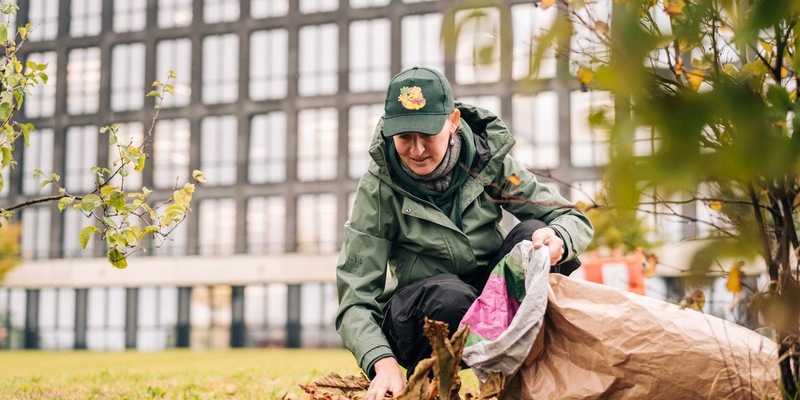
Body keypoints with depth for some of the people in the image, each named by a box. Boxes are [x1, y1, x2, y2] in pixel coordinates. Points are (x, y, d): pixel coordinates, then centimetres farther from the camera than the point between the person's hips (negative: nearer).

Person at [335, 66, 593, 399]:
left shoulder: (488, 159, -10)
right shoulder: (379, 188, -15)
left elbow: (575, 220, -7)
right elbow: (355, 299, -18)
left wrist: (558, 240, -32)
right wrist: (383, 363, -37)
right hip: (416, 317, -2)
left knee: (532, 233, -24)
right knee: (451, 295, -36)